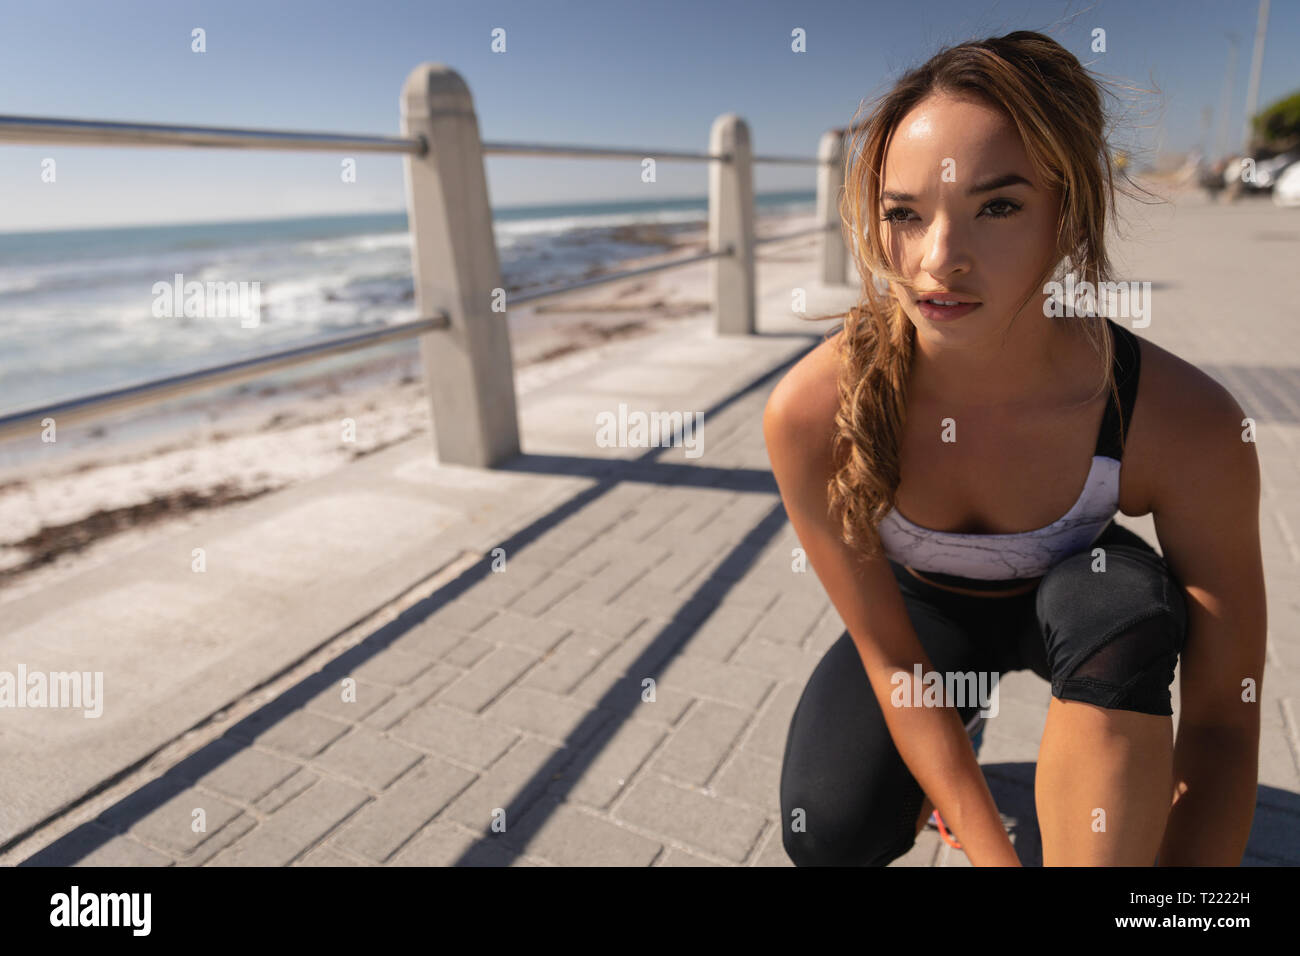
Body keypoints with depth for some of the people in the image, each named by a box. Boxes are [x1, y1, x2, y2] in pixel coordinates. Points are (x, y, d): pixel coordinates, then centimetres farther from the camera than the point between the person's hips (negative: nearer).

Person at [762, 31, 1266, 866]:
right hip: (922, 610, 1)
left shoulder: (1184, 426, -32)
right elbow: (882, 650, -22)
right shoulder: (810, 412, -31)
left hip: (1069, 602, 0)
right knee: (829, 836, -16)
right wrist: (992, 851, -23)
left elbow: (1222, 717, -23)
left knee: (1121, 595, -35)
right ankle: (951, 730, 16)